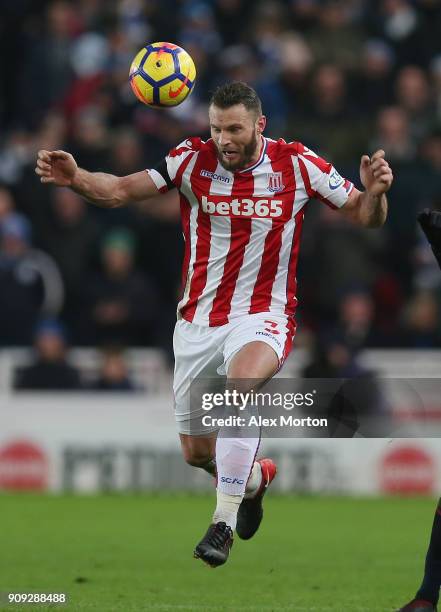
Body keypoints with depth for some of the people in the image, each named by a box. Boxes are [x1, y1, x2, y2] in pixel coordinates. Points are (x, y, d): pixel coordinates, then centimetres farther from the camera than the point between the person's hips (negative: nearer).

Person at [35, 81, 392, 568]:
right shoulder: (193, 160, -5)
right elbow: (118, 191, -10)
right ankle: (255, 478, 46)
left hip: (262, 317, -3)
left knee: (241, 382, -37)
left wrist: (375, 193, -23)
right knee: (196, 452, 10)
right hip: (198, 322, 3)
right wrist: (75, 178, -30)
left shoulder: (296, 164, -7)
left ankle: (224, 523, -33)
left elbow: (365, 218, 0)